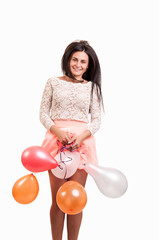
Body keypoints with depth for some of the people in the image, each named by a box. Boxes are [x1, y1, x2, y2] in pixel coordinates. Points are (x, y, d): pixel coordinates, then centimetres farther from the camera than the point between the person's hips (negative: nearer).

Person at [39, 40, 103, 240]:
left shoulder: (92, 87, 10)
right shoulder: (53, 82, 8)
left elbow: (96, 120, 7)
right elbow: (43, 113, 5)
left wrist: (82, 136, -12)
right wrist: (57, 131, -13)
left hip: (82, 142, 1)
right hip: (57, 140, -1)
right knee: (57, 199, 2)